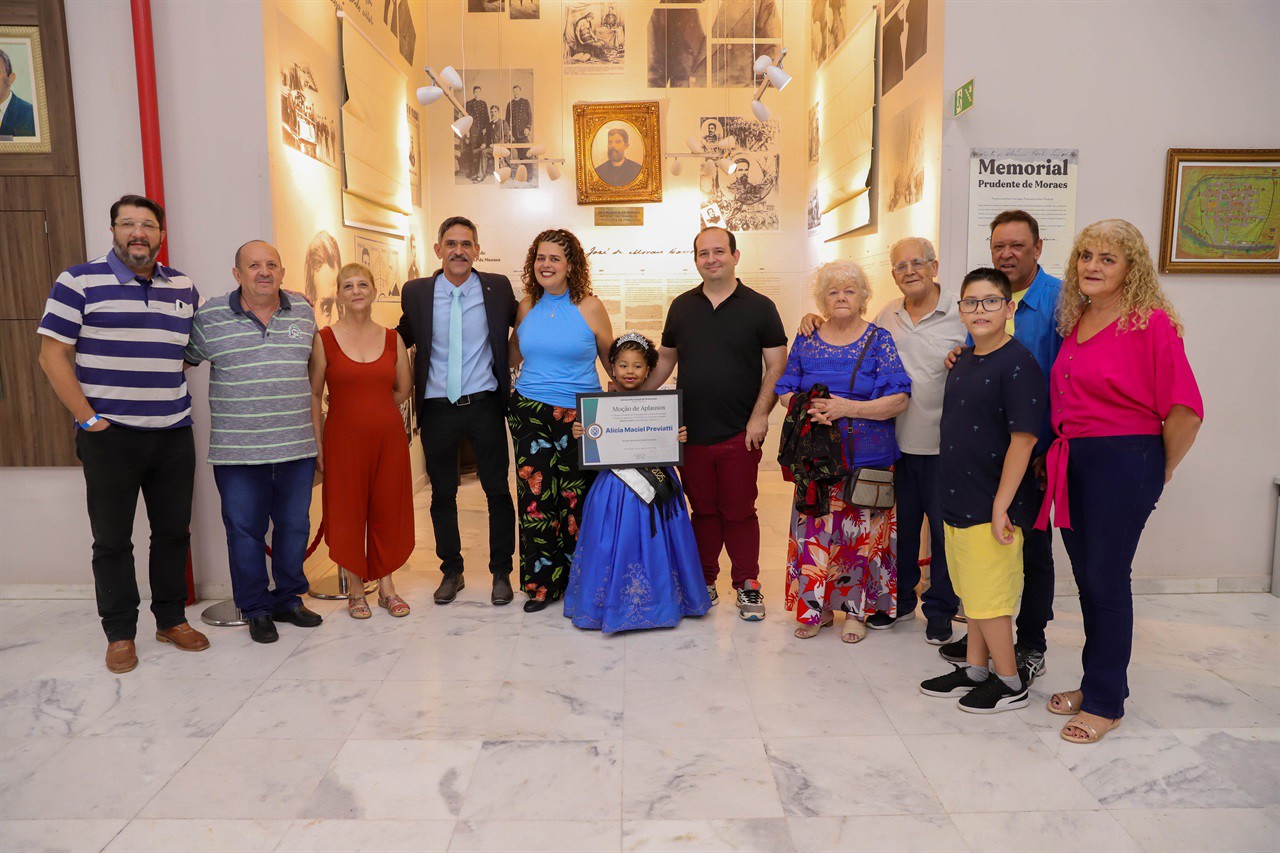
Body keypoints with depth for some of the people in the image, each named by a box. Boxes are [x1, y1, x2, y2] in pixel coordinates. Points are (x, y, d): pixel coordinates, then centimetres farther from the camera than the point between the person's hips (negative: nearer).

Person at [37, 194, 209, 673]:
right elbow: (53, 354, -5)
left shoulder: (183, 287, 10)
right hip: (109, 437, -4)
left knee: (173, 531, 12)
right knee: (112, 540, 6)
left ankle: (172, 620, 27)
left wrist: (178, 406, 10)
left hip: (174, 436, 4)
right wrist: (87, 418, -10)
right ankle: (119, 634, 19)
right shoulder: (79, 282, -4)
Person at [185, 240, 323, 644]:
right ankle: (256, 610, 22)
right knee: (245, 530, 6)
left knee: (294, 526, 11)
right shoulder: (210, 316, -2)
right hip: (237, 450, -2)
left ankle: (288, 600, 28)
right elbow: (183, 359, 11)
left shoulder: (303, 312, 7)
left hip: (297, 446, 3)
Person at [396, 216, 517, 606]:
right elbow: (403, 337, 14)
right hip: (436, 409, 1)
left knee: (498, 490, 5)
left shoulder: (498, 288, 0)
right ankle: (451, 571, 29)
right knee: (442, 493, 12)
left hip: (484, 405, -1)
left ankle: (501, 572, 21)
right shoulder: (416, 292, 2)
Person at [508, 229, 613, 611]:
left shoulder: (590, 307, 0)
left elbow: (612, 361, 7)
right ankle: (543, 582, 15)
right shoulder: (526, 307, 9)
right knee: (535, 496, 0)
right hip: (530, 414, 3)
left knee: (576, 500, -1)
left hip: (579, 417, -2)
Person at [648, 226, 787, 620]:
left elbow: (777, 366, -2)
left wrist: (760, 415, -10)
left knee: (739, 512, 4)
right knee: (702, 510, 12)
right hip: (690, 432, 3)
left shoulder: (759, 307, 0)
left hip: (740, 433, -3)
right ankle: (704, 582, 26)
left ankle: (748, 585, 19)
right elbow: (665, 358, 16)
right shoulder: (682, 306, 9)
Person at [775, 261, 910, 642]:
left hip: (866, 457, -2)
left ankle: (856, 609, 19)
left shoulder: (879, 340, 0)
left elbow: (898, 399, -7)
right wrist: (810, 408, -12)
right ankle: (817, 606, 18)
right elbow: (785, 391, 9)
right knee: (813, 530, 2)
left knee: (862, 533, 2)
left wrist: (846, 407, -19)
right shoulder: (806, 342, 9)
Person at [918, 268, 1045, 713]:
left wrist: (1000, 506, -20)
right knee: (972, 592, 17)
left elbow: (1022, 439, -19)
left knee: (988, 596, 2)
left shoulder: (1017, 364, -15)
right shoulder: (963, 361, 10)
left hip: (991, 506, -8)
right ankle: (975, 669, 31)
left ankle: (1010, 683, 19)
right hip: (958, 501, 8)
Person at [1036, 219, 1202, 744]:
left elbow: (1185, 409, -14)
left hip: (1124, 463, -7)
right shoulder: (1075, 321, 9)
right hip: (1073, 461, 7)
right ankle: (1095, 684, 30)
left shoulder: (1151, 323, -13)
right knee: (1086, 577, 14)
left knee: (1107, 578, 1)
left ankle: (1106, 702, 18)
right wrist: (1060, 452, 12)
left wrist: (1163, 468, -5)